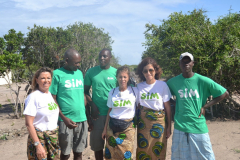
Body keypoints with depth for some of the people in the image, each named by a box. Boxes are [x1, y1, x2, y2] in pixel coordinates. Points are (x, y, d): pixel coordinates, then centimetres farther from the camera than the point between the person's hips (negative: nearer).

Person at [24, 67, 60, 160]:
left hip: (54, 137, 6)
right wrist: (38, 145, -18)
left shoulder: (52, 94, 6)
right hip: (39, 138, -6)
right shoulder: (33, 97, -13)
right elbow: (29, 124, -15)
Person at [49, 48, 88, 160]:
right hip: (66, 120, -4)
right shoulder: (57, 74, -7)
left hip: (82, 119, 4)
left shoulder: (80, 73, 9)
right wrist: (64, 118, -14)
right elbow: (52, 99, -8)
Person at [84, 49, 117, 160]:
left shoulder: (116, 72, 0)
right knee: (97, 143, 11)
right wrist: (92, 105, -8)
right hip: (97, 114, 1)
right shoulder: (91, 72, 1)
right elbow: (85, 91, 5)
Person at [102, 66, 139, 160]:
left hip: (127, 127, -2)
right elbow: (109, 111, 9)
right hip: (112, 127, 2)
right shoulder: (112, 92, 2)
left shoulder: (135, 91, -5)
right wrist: (105, 129, 10)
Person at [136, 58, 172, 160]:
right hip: (143, 121, 2)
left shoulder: (162, 85, -5)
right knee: (143, 150, 8)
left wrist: (169, 127, -2)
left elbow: (168, 107, -2)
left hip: (159, 121, -2)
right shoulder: (139, 86, 2)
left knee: (158, 151, 7)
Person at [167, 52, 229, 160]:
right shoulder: (173, 82, 1)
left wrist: (205, 107, -4)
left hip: (198, 127, -1)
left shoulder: (203, 81, -6)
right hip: (180, 128, 2)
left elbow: (225, 93, 0)